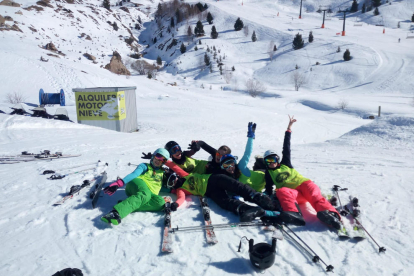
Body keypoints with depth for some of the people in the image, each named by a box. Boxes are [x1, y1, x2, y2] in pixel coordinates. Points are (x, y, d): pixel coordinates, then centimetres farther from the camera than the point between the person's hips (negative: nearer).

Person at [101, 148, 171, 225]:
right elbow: (134, 174, 0)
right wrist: (119, 183, -17)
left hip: (150, 193, 3)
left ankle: (130, 206, -40)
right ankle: (116, 212, -58)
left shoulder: (162, 173, 31)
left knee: (161, 202, -32)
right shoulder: (145, 166, 19)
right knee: (145, 194, -41)